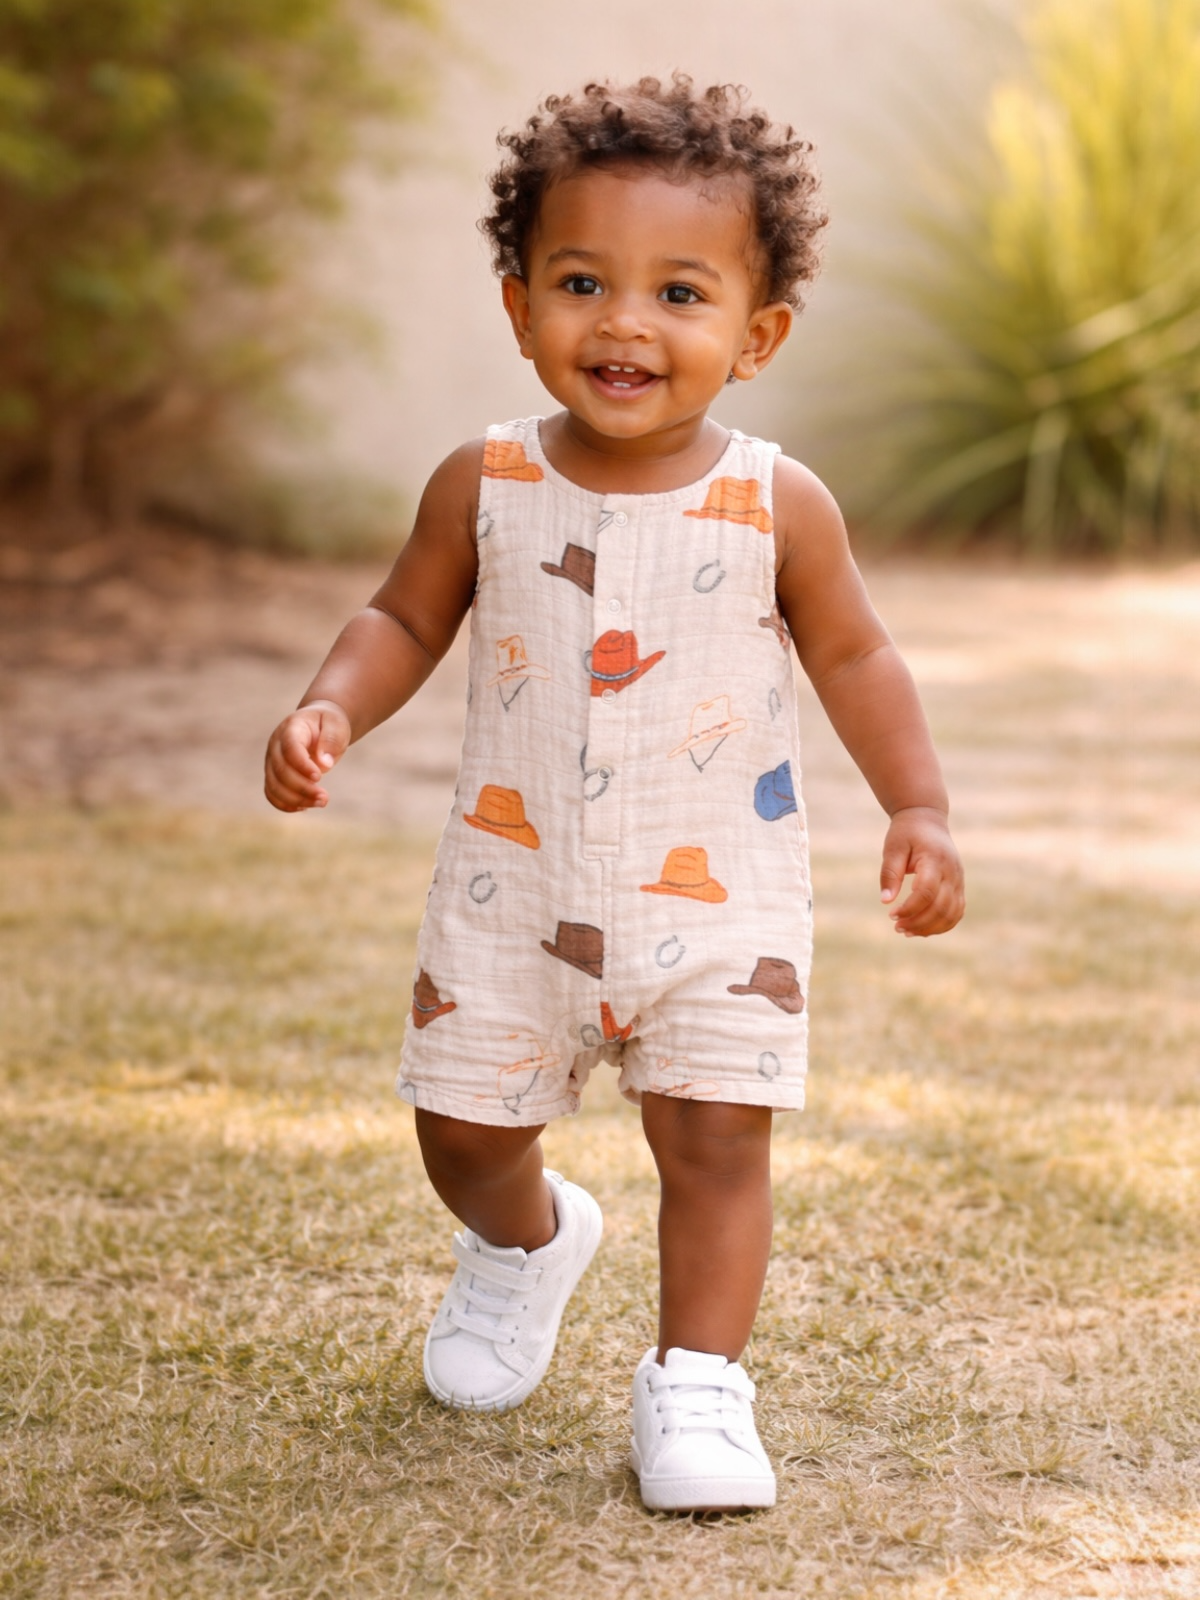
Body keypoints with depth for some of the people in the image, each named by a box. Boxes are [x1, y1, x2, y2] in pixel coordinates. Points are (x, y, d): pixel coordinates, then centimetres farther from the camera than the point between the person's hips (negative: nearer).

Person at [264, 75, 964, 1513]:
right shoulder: (485, 489, -8)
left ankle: (697, 1382, 10)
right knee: (463, 1128, 12)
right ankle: (525, 1240, 45)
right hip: (513, 891, 2)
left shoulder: (778, 509, -11)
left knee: (716, 1137, -6)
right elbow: (405, 620, 5)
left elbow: (853, 657, 2)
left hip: (717, 897, -2)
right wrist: (331, 709, -13)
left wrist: (917, 811, -5)